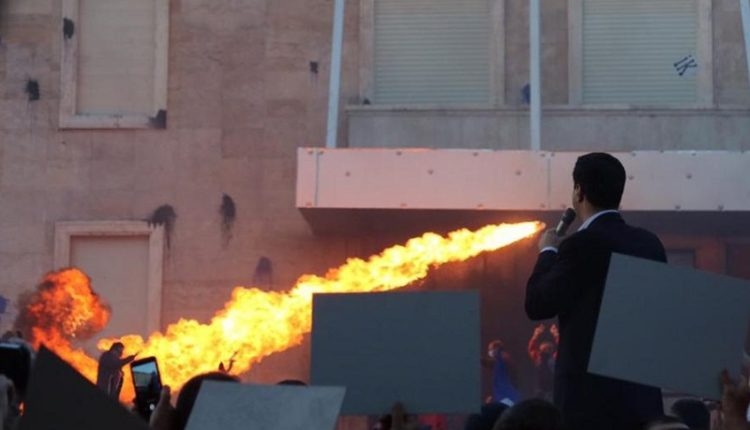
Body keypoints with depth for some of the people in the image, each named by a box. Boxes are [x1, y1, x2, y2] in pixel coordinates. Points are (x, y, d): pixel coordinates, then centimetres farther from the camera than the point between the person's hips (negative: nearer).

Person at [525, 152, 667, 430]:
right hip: (642, 392, 7)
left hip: (592, 392, -7)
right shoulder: (650, 244, 8)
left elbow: (537, 305, -8)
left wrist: (548, 252, 4)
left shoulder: (583, 244, -13)